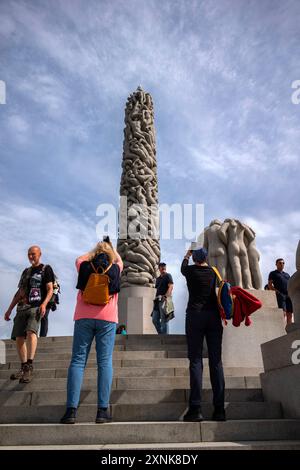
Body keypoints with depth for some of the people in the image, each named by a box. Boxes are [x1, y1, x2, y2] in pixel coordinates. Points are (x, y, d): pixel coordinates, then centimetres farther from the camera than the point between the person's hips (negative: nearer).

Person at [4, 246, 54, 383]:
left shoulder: (46, 269, 5)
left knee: (31, 332, -28)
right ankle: (23, 368, 15)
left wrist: (44, 304, -21)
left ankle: (29, 367, -31)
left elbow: (50, 289, -3)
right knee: (19, 338, 1)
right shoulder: (26, 271, 23)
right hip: (22, 308, 6)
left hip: (36, 307, -6)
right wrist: (9, 309, 20)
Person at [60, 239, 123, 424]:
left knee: (78, 360, 3)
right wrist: (111, 248, 44)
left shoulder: (86, 267, 7)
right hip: (107, 318, -1)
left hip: (84, 317, 1)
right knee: (105, 362, 1)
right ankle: (103, 410, 0)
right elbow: (119, 260, 30)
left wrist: (95, 250, 39)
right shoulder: (115, 268, 6)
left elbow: (80, 259, 30)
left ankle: (71, 409, -1)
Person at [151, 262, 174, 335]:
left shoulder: (168, 276, 1)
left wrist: (165, 296, -23)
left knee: (163, 320, -7)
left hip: (164, 300, -8)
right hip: (157, 301, 8)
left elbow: (171, 286, -11)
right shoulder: (158, 278, 22)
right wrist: (155, 299, 14)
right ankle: (160, 334, 16)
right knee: (154, 320, 7)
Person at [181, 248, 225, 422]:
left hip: (195, 315, -2)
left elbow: (183, 267, 28)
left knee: (196, 360, -4)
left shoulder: (191, 270, 5)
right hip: (214, 316, 2)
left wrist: (187, 254, 45)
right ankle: (219, 409, 2)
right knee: (216, 361, 2)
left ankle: (196, 408, -9)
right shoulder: (213, 271, 9)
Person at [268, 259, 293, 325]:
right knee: (283, 313, -16)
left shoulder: (287, 274, 28)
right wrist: (276, 291, -11)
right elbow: (269, 284, 3)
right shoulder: (273, 273, 13)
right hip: (280, 294, -5)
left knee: (290, 313, 0)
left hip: (289, 295, 5)